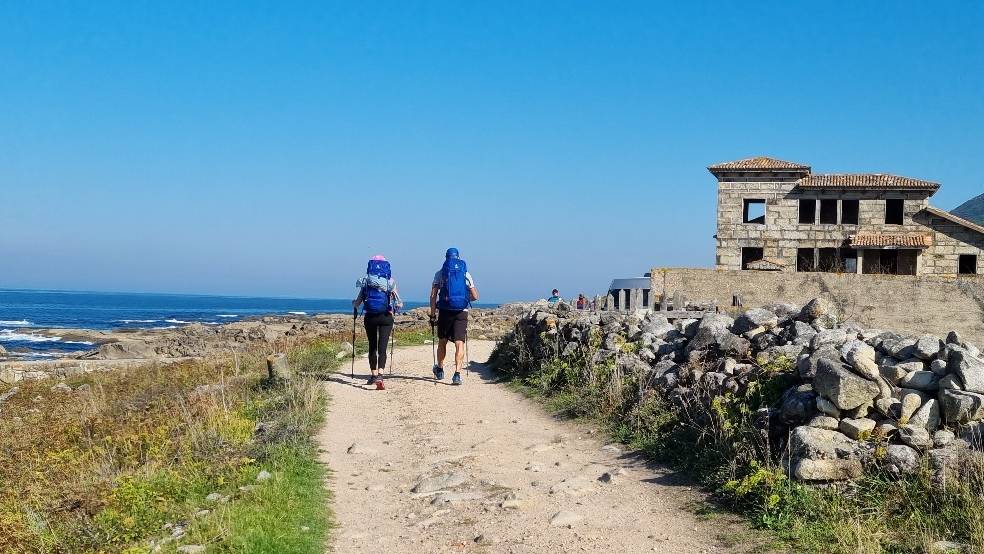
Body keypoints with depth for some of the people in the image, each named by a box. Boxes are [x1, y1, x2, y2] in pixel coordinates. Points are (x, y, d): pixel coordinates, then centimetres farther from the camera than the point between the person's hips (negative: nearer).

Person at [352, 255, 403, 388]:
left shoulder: (366, 281, 3)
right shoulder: (390, 282, 1)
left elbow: (358, 301, 3)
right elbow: (398, 302, -1)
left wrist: (354, 305, 26)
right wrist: (399, 305, 23)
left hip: (370, 317, 1)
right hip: (386, 317, -1)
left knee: (372, 347, 16)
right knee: (382, 348, -5)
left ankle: (373, 375, 24)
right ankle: (379, 375, -22)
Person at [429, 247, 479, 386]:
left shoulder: (440, 273, 6)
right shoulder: (466, 274, 8)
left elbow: (433, 295, -1)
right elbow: (475, 296, 8)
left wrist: (433, 314, 3)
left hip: (445, 311, 0)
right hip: (462, 312, 0)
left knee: (442, 342, 18)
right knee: (459, 343, -3)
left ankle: (440, 370, 34)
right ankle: (457, 374, -16)